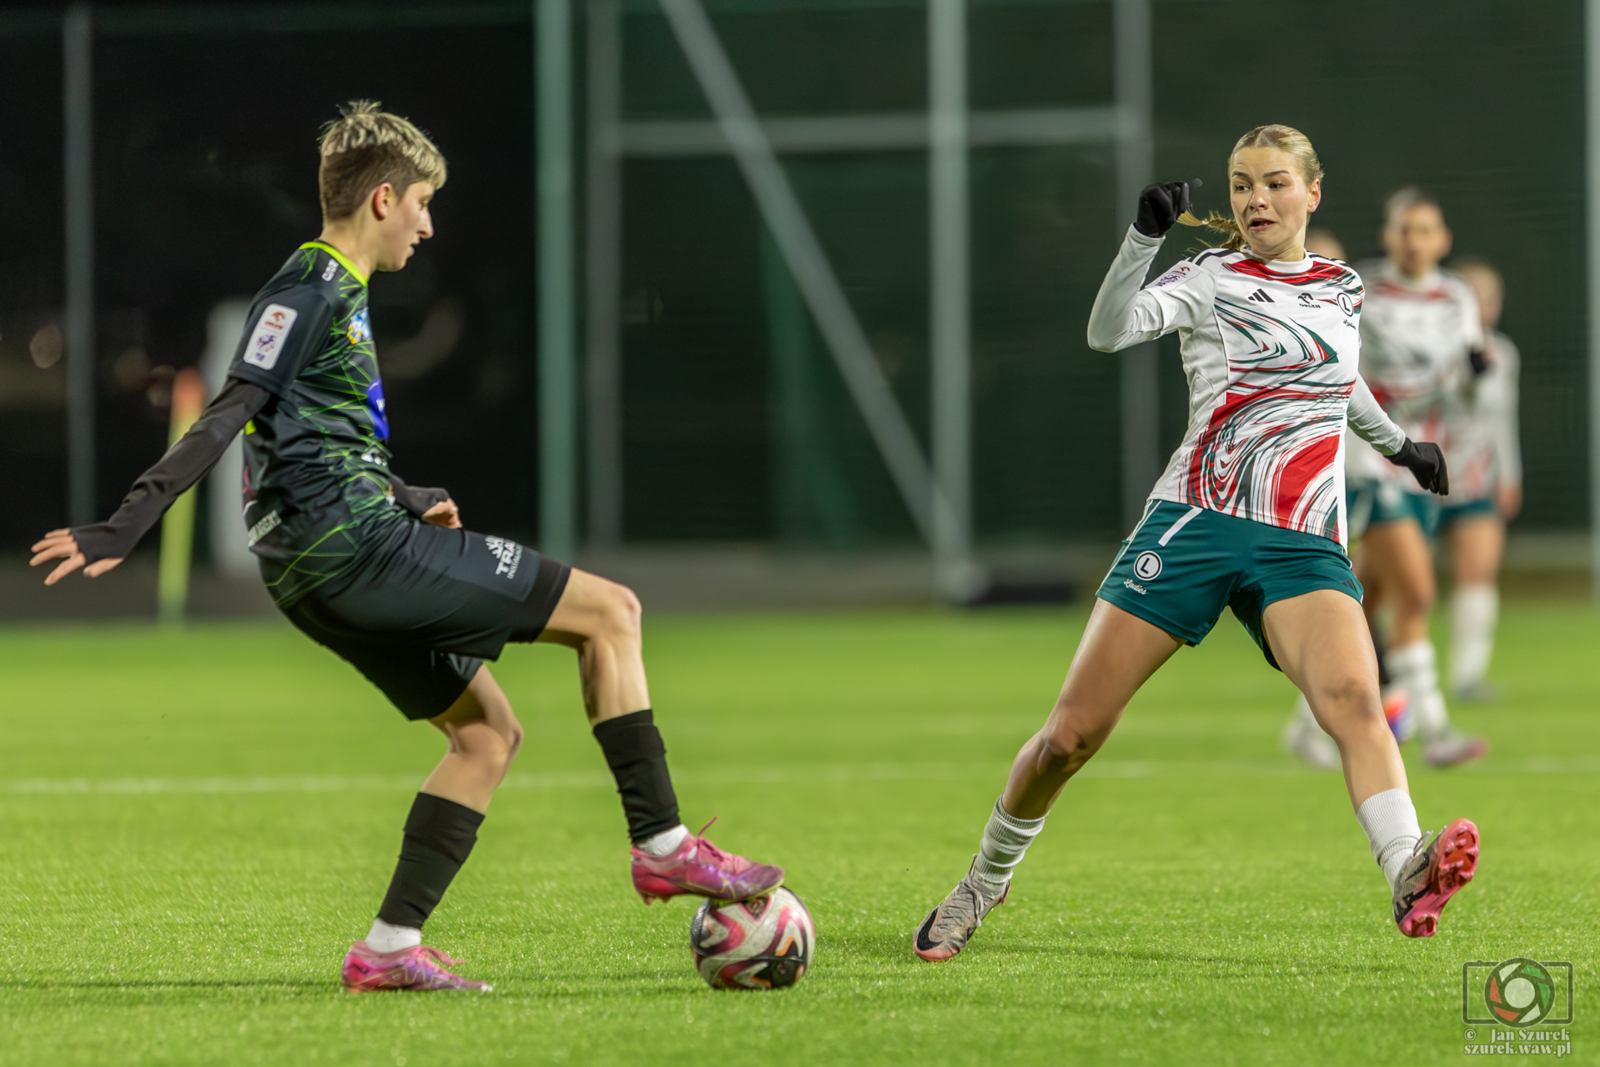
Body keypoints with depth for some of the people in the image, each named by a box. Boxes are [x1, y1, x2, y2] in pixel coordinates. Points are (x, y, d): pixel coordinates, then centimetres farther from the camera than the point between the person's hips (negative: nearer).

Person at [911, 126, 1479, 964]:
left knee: (1352, 699, -28)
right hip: (1194, 520, -2)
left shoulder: (1342, 289, 17)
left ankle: (1409, 874, -47)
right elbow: (1108, 332, -16)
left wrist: (1398, 444, 49)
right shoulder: (1211, 279, 3)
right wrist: (1146, 234, -29)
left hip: (1303, 547, 2)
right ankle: (986, 879, 21)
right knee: (1073, 732, -3)